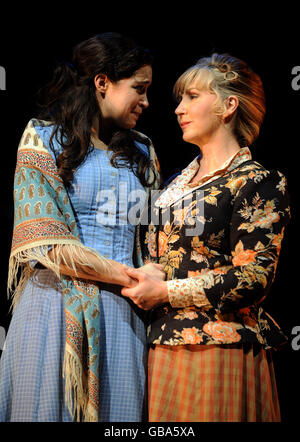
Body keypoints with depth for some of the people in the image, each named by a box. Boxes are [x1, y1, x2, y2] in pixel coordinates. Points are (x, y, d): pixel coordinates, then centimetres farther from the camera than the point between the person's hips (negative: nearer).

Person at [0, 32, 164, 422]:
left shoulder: (141, 151, 14)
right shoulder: (43, 140, -1)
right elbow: (49, 245, -10)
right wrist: (132, 277, -10)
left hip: (121, 312, 4)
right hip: (55, 306, -4)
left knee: (117, 411, 5)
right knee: (48, 408, 3)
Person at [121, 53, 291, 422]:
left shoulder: (257, 183, -6)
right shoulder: (180, 181, 17)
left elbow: (253, 277, -15)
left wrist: (166, 293, -14)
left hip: (218, 347, -7)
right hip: (163, 346, 7)